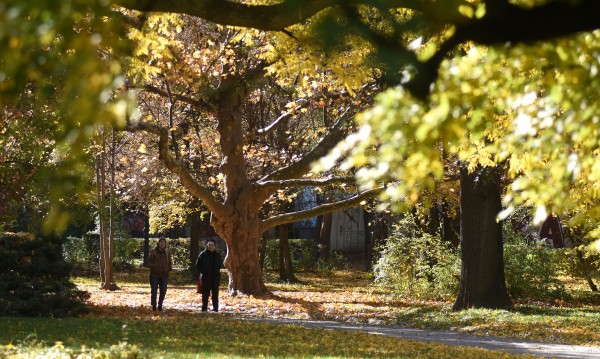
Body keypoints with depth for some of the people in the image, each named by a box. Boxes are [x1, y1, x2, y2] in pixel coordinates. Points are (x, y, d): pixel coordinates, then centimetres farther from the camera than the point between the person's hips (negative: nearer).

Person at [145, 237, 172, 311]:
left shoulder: (167, 253, 11)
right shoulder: (153, 252, -1)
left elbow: (170, 263, 21)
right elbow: (147, 262, -2)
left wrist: (169, 268, 0)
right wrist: (153, 266, -18)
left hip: (164, 275, 3)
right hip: (154, 275, -3)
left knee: (163, 291, 3)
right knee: (154, 291, -1)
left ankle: (160, 305, 17)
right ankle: (154, 306, 7)